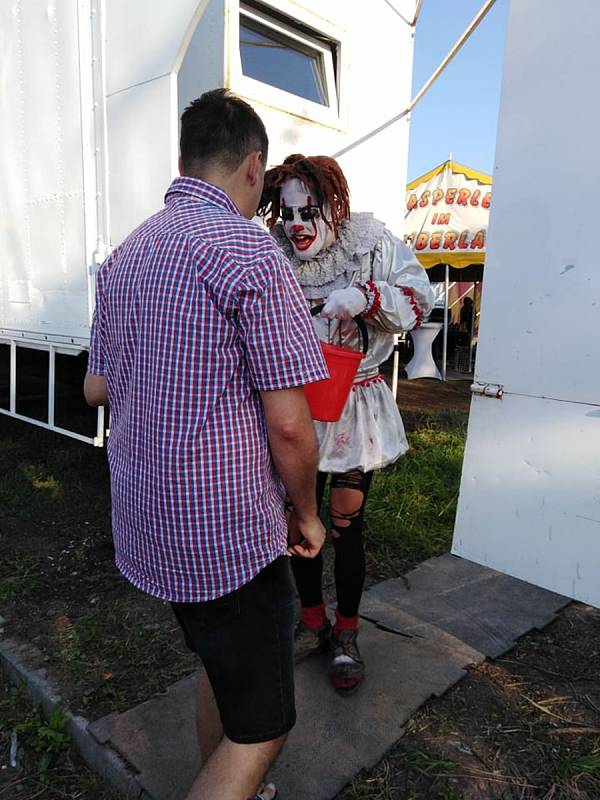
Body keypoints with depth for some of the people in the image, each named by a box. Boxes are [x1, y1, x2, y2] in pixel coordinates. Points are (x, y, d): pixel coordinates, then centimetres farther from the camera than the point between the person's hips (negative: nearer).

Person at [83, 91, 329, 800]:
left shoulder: (123, 256, 7)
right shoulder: (249, 250, -17)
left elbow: (96, 388, 15)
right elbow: (289, 423, -19)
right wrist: (307, 513, -2)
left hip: (145, 522, 9)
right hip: (229, 531, -8)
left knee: (220, 666, 29)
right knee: (260, 727, 11)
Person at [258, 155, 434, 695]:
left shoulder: (370, 241, -8)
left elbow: (420, 299, -8)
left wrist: (365, 297, -24)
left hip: (356, 405, -3)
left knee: (346, 525, 3)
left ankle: (347, 634, 29)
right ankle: (313, 622, 36)